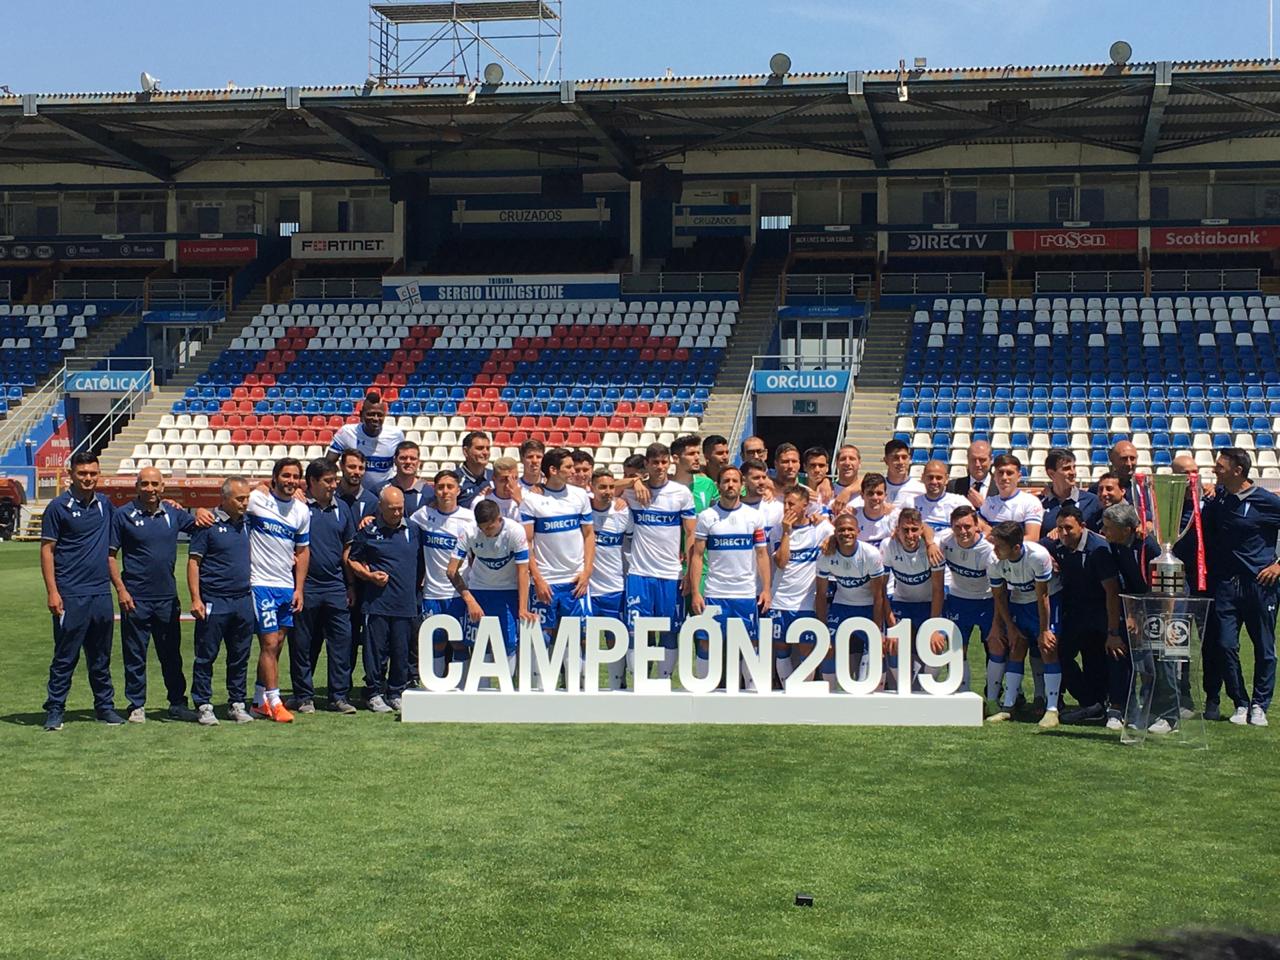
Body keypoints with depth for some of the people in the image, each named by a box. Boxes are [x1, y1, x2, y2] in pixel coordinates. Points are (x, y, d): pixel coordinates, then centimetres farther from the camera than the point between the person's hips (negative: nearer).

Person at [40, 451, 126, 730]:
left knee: (101, 657, 12)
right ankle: (55, 710, 7)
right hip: (71, 595, -5)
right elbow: (47, 550, -5)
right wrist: (52, 592, -12)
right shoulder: (59, 506, -4)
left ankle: (105, 706, 21)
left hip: (101, 593, 5)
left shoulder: (104, 504, 10)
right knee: (65, 657, -1)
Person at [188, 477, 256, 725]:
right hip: (214, 602, -5)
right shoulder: (209, 524, -5)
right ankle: (203, 706, 7)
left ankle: (237, 704, 19)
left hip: (244, 600, 6)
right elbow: (193, 562, -6)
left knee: (240, 657, 10)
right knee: (206, 656, 1)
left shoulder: (248, 523, 11)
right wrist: (196, 599, -13)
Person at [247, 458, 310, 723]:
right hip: (261, 583, -5)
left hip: (287, 587, 6)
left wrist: (299, 589, 10)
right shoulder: (256, 500, -7)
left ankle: (259, 701, 19)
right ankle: (274, 702, -1)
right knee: (270, 643, -8)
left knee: (276, 645, 10)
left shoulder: (302, 511, 8)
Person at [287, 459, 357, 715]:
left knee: (342, 641, -1)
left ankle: (339, 696, 6)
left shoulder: (341, 508, 11)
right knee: (303, 644, 5)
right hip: (305, 586, -3)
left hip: (335, 586, 3)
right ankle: (303, 696, 16)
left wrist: (351, 585, 13)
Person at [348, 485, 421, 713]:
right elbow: (352, 560, 10)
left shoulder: (413, 532, 12)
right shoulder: (368, 532, 4)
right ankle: (376, 694, 10)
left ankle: (397, 693, 16)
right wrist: (369, 575, -5)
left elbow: (421, 564, 21)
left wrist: (416, 588, 12)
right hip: (377, 603, -2)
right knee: (376, 650, 0)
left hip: (407, 604, 2)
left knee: (402, 652, 4)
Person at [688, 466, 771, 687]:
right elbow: (697, 555, 0)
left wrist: (766, 589, -3)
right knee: (707, 643, 1)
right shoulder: (706, 516, 1)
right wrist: (695, 592, -7)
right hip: (714, 593, -1)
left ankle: (753, 690, 12)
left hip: (748, 594, 1)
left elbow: (762, 554, 6)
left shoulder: (754, 517, 5)